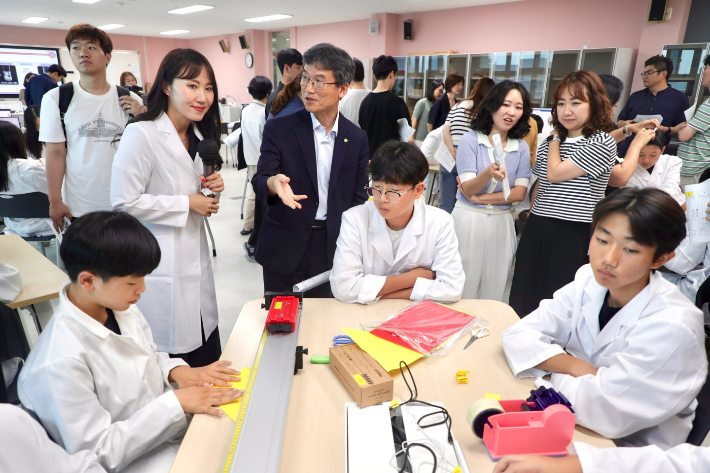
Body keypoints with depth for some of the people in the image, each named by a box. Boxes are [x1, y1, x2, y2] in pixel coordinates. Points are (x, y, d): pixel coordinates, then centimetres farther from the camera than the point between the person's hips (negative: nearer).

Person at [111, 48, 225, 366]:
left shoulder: (199, 135, 11)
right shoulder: (141, 134, -16)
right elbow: (124, 202, -17)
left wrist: (212, 188, -1)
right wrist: (187, 204, -16)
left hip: (196, 258, 8)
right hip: (160, 266, -7)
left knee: (210, 357, 14)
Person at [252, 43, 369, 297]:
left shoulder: (357, 138, 2)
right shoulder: (279, 129, -5)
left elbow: (358, 197, 6)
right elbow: (259, 181, -11)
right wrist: (273, 183, -34)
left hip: (333, 248, 2)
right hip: (284, 247, -1)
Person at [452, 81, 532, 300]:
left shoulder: (521, 147, 5)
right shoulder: (470, 140, -6)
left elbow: (520, 193, -2)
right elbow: (468, 190, -12)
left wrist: (480, 198, -11)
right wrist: (489, 173, -32)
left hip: (501, 223, 3)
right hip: (468, 219, -3)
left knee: (493, 291, 12)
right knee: (462, 289, 6)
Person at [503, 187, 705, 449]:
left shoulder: (671, 326, -24)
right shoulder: (588, 281, -9)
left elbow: (600, 408, -29)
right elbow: (517, 336, -10)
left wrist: (553, 369, -13)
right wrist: (575, 367, -23)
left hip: (631, 452, -4)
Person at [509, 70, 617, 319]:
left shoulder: (602, 144, -9)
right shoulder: (549, 143, 11)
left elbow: (554, 174, -15)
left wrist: (556, 139, 0)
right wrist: (532, 220, 14)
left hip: (572, 236, -6)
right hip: (536, 233, 6)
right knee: (524, 301, 13)